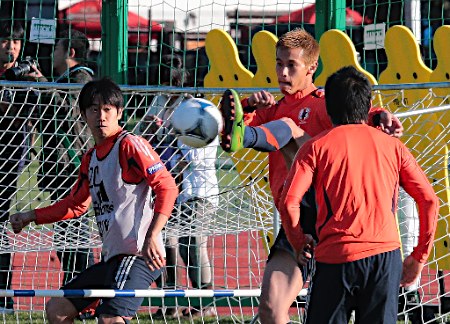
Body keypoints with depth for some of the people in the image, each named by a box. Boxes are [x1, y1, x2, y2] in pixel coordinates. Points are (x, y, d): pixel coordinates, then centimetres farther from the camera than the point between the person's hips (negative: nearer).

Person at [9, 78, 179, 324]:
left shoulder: (130, 145, -9)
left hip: (138, 255, -10)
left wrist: (152, 238, -26)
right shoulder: (90, 159, 17)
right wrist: (30, 217, 31)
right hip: (112, 257, 10)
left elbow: (167, 187, -17)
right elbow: (76, 205, 31)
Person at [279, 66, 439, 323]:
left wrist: (300, 245, 10)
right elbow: (430, 200, 8)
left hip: (335, 257, -2)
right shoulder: (392, 146, 12)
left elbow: (289, 203, -6)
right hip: (386, 255, 2)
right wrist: (420, 257, 15)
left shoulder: (316, 147, 5)